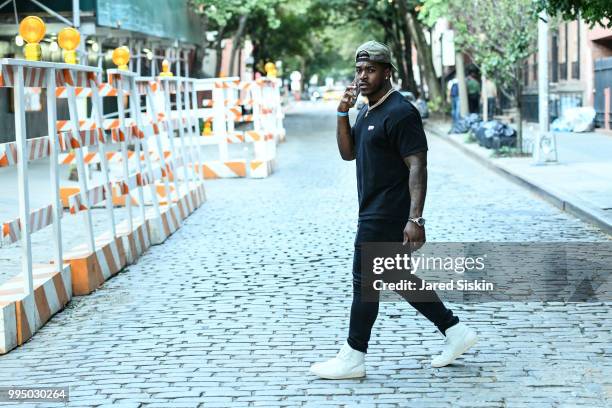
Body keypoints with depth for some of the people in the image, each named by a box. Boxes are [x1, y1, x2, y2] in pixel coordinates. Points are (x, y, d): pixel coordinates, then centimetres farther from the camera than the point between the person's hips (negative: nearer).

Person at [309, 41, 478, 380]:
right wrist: (343, 113, 0)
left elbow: (417, 166, -21)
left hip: (386, 218, -10)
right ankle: (455, 331, 21)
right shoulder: (367, 112, 15)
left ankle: (353, 359, 8)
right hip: (374, 213, 10)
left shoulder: (400, 113, -16)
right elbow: (348, 153, 14)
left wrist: (415, 218, -27)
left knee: (364, 283, -2)